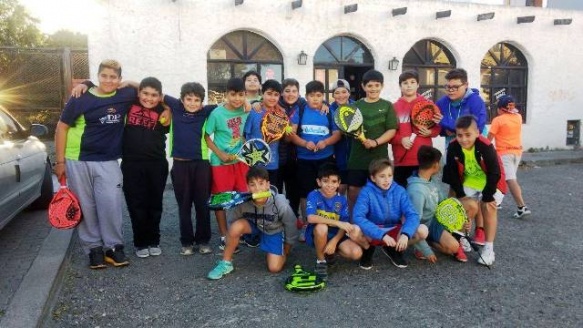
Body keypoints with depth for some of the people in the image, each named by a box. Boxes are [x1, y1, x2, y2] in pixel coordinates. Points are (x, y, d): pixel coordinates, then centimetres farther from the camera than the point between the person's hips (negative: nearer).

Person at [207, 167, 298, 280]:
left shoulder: (280, 203, -34)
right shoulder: (243, 201, -31)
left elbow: (290, 224, -16)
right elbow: (235, 222, -11)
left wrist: (287, 249, -3)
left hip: (275, 231, -1)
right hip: (254, 225, 1)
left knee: (274, 268, -13)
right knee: (236, 226, -31)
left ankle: (281, 253, 23)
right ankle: (226, 263, -11)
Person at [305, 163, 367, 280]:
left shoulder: (342, 200, -5)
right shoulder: (313, 195, -15)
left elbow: (343, 226, -6)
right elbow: (311, 218, -32)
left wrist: (334, 241, -23)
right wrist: (338, 223, -36)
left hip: (335, 235, 3)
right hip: (316, 234, -3)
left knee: (356, 253, -19)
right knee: (322, 227, -38)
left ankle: (329, 252, 10)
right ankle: (320, 260, -11)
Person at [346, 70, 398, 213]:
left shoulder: (387, 106, 3)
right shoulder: (356, 105, 7)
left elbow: (392, 130, -3)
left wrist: (375, 142, -17)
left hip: (379, 156, -1)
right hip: (358, 156, 1)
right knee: (353, 189, 3)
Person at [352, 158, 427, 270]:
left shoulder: (399, 191, -8)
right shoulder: (367, 192, -17)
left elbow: (412, 214, -16)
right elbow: (358, 217, -30)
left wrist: (405, 234, -36)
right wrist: (382, 235, -38)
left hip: (394, 231, 3)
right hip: (374, 233, -3)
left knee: (422, 230, -22)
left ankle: (395, 249, 6)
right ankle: (368, 249, 2)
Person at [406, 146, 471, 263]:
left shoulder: (431, 180, -5)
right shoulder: (416, 191, -33)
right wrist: (426, 251, -27)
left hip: (435, 219, 8)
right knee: (452, 247, -28)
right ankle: (424, 246, -3)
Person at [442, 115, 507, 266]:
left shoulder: (486, 147, -32)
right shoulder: (453, 147, -21)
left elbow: (494, 173, -24)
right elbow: (452, 172, -10)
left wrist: (488, 197, -19)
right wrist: (460, 194, -10)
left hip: (490, 182, -4)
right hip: (468, 183, 4)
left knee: (488, 207, -16)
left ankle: (488, 249, -9)